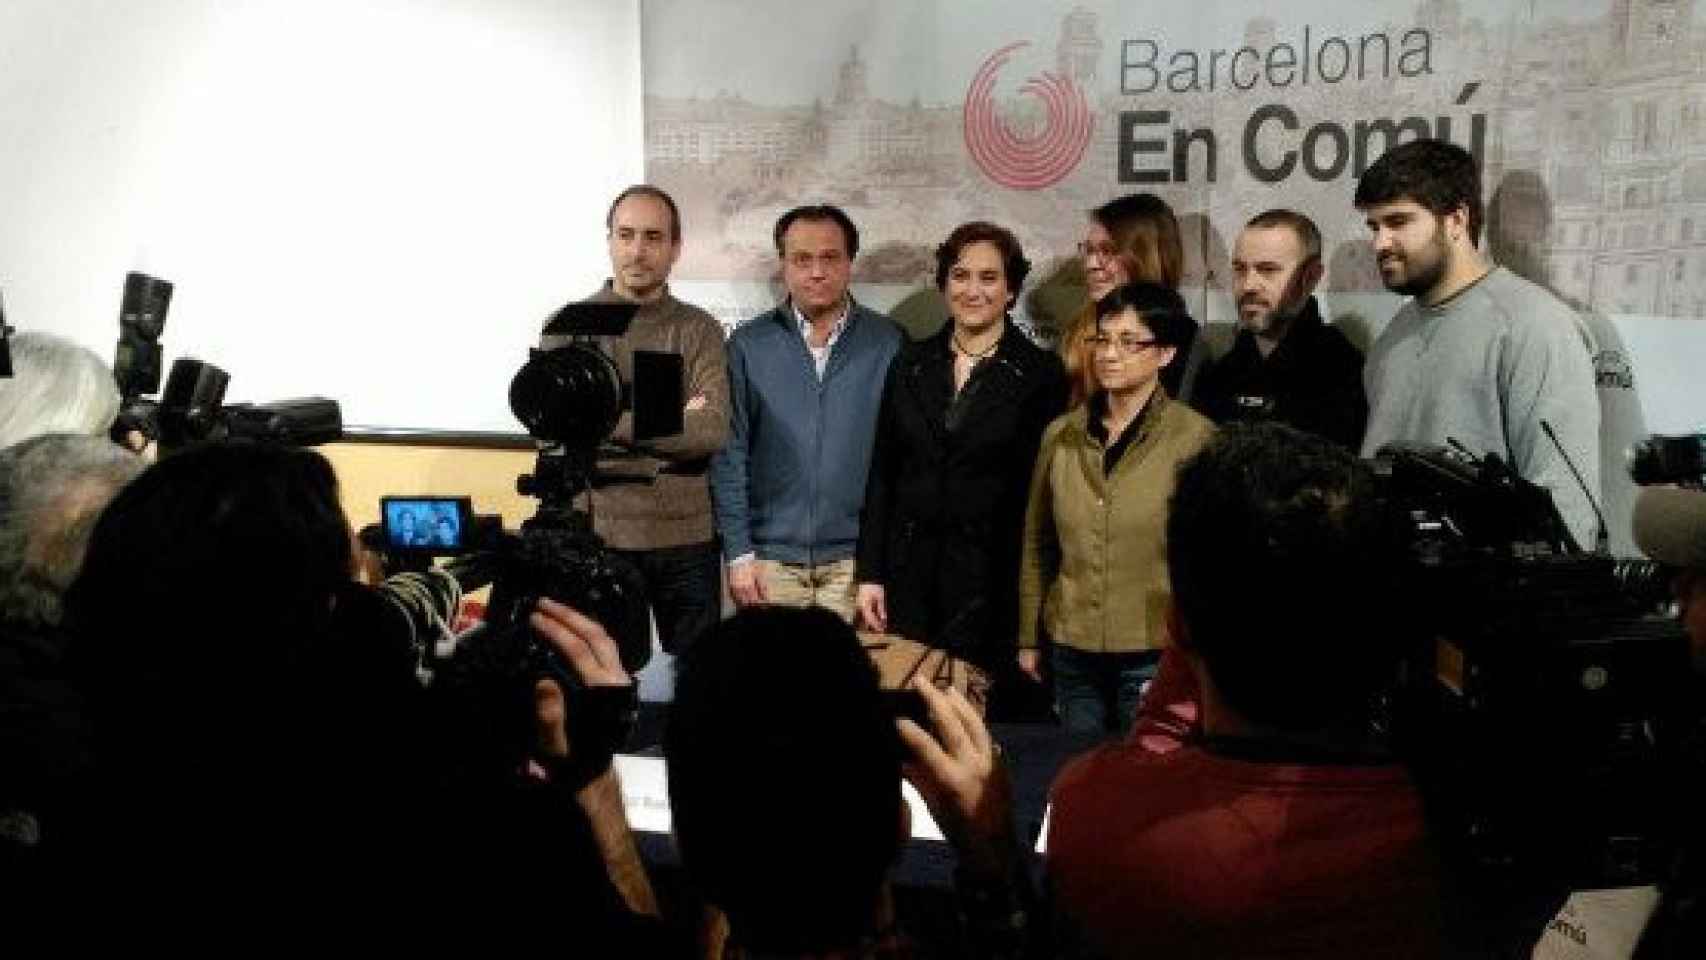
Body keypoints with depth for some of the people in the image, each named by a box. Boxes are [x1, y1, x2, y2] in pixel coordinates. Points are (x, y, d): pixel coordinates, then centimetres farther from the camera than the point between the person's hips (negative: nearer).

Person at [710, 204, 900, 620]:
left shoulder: (888, 343, 2)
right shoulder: (749, 345, 4)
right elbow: (729, 454, 3)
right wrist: (738, 552, -3)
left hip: (854, 556, 0)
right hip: (771, 554, 0)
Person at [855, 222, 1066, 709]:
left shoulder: (1041, 373, -1)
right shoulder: (910, 363, 9)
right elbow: (882, 473, 10)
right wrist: (870, 573, 4)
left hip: (995, 578, -3)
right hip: (912, 573, 3)